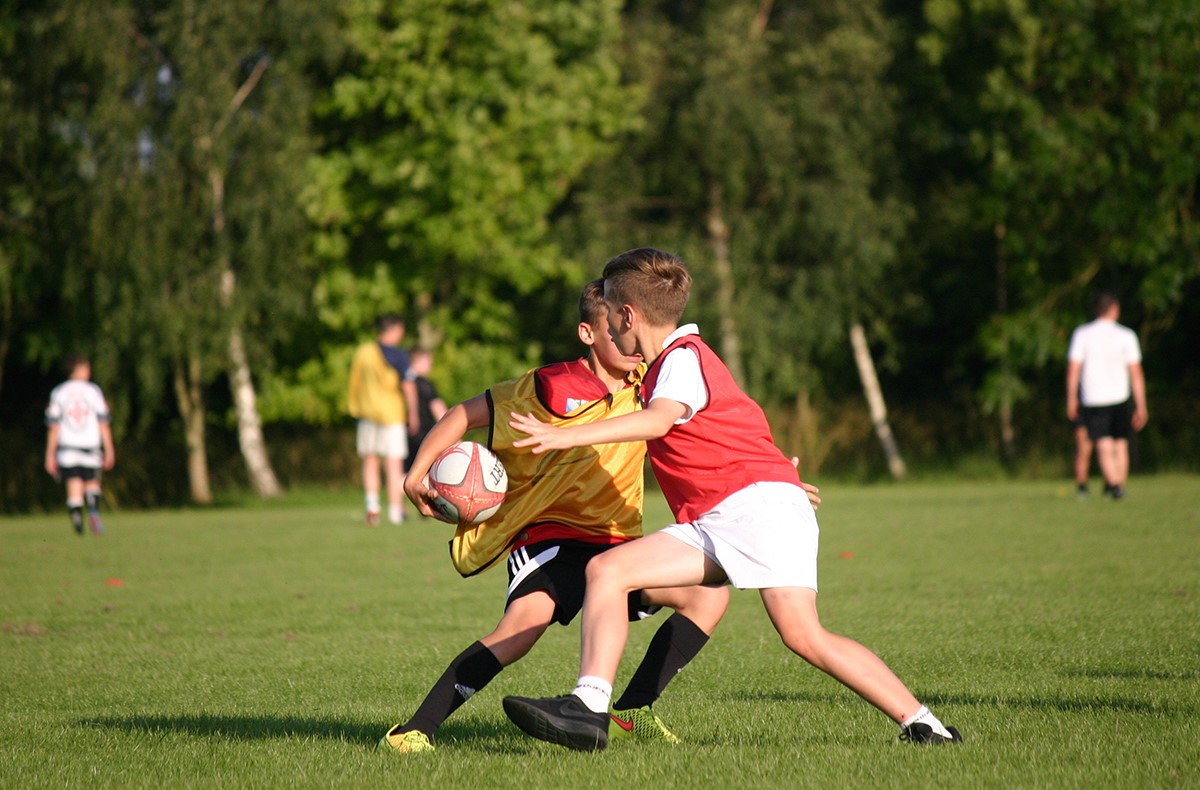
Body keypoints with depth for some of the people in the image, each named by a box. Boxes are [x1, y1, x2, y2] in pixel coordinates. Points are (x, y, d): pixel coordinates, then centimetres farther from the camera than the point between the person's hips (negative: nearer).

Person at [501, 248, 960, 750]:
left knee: (803, 636, -22)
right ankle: (588, 710, -16)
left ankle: (922, 724, -15)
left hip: (762, 503, -9)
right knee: (607, 569, -6)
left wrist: (567, 437, -33)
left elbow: (658, 421, -26)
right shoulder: (665, 365, 25)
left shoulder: (684, 357, -5)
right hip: (710, 525, 9)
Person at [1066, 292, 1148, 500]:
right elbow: (1136, 373, -2)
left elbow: (1073, 370, -3)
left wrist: (1071, 400, 6)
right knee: (1120, 445, 13)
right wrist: (1141, 407, 1)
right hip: (1120, 397, 1)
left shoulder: (1081, 334, 1)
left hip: (1092, 399, -1)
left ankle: (1113, 484, -23)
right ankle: (1119, 486, 17)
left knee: (1103, 446, -4)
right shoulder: (1126, 336, 0)